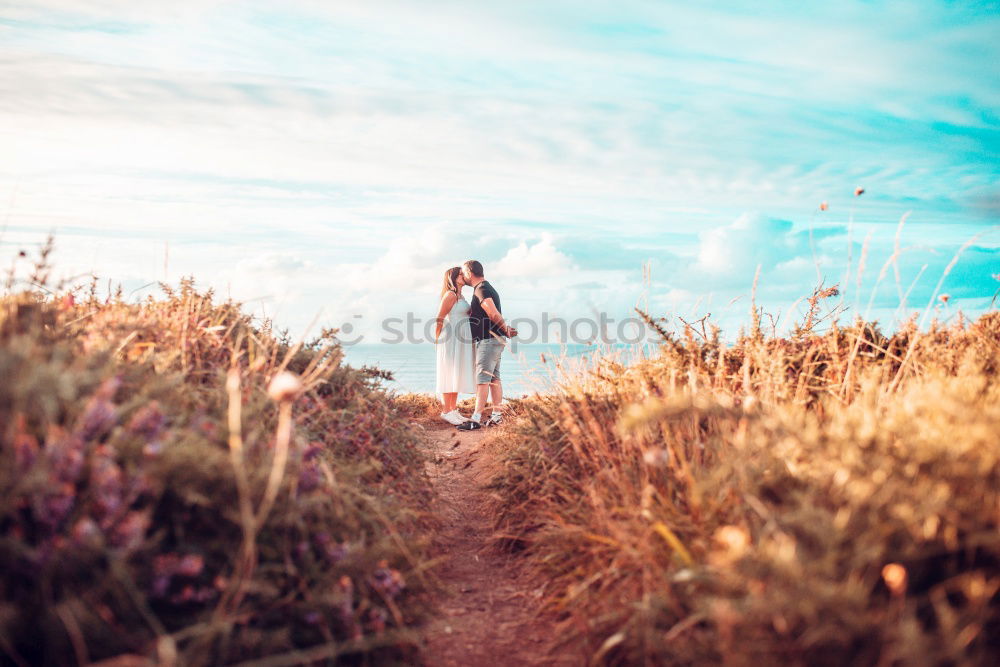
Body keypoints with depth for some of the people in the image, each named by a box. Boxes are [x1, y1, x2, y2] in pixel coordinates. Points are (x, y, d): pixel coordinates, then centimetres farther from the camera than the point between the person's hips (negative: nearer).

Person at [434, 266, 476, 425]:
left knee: (456, 376, 11)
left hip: (461, 341, 9)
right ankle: (446, 411, -1)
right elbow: (439, 319, -12)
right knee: (449, 375, -5)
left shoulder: (460, 296, 17)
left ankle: (453, 410, 16)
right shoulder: (450, 295, -11)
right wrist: (438, 340, -8)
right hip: (451, 340, -9)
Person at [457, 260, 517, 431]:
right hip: (495, 340, 10)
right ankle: (496, 416, 13)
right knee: (494, 379, 10)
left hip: (488, 340, -10)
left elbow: (495, 315, -20)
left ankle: (476, 419, -11)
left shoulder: (481, 290, -13)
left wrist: (506, 330, -8)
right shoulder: (488, 288, 20)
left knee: (482, 379, -10)